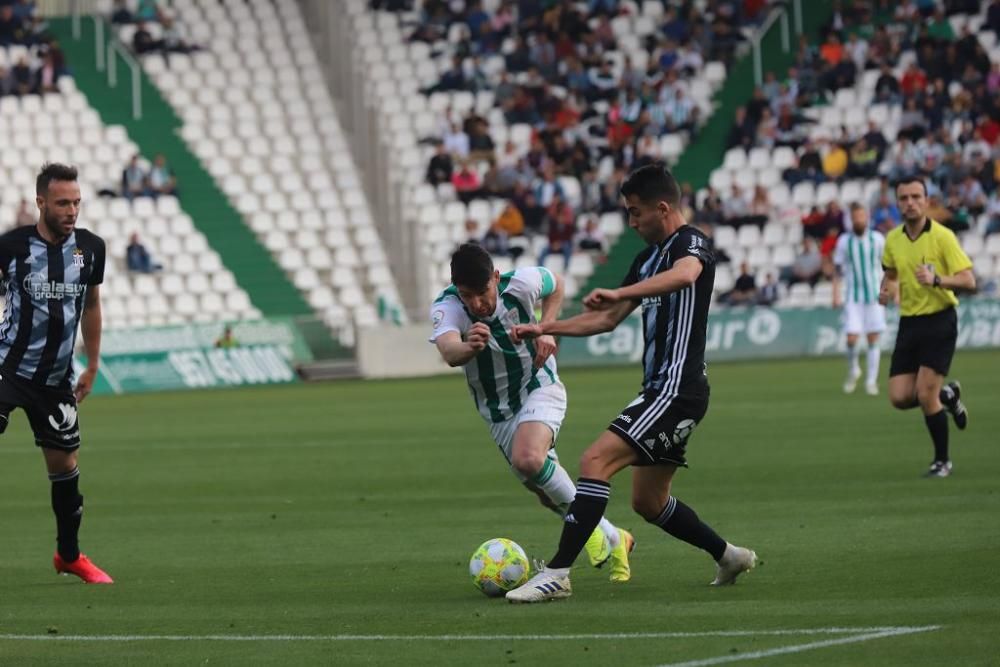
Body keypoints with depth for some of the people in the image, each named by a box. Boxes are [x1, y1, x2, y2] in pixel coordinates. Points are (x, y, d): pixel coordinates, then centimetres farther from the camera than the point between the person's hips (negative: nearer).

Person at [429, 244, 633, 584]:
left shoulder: (521, 283, -20)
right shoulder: (446, 308, -24)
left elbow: (556, 284, 5)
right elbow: (449, 352, -47)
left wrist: (546, 330, -10)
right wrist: (468, 347, -70)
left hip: (540, 389, -3)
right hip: (498, 412, 3)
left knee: (528, 458, -32)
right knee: (547, 492, 9)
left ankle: (587, 523, -10)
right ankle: (613, 541, 31)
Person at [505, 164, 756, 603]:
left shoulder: (690, 243, -10)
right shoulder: (649, 257, 19)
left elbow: (684, 274, -36)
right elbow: (608, 319, 27)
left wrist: (620, 292, -49)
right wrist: (546, 329, 17)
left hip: (677, 389, -10)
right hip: (659, 389, 10)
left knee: (595, 462, -20)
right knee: (648, 502, 16)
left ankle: (557, 574, -24)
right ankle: (729, 557, 30)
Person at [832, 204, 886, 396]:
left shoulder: (877, 239, 2)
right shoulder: (844, 241, 1)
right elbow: (838, 270, 5)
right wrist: (836, 295, -3)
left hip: (874, 296, 1)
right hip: (853, 297, -1)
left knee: (873, 339, 0)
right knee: (851, 339, -8)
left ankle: (871, 380, 8)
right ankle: (853, 371, 18)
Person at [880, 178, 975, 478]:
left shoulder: (942, 236, -12)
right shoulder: (893, 240, 4)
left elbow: (968, 280, -15)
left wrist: (936, 279, -31)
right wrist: (886, 289, 3)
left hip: (939, 321, -6)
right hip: (909, 323, 6)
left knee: (925, 395, -12)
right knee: (900, 398, -1)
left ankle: (942, 461, 8)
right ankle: (948, 395, 30)